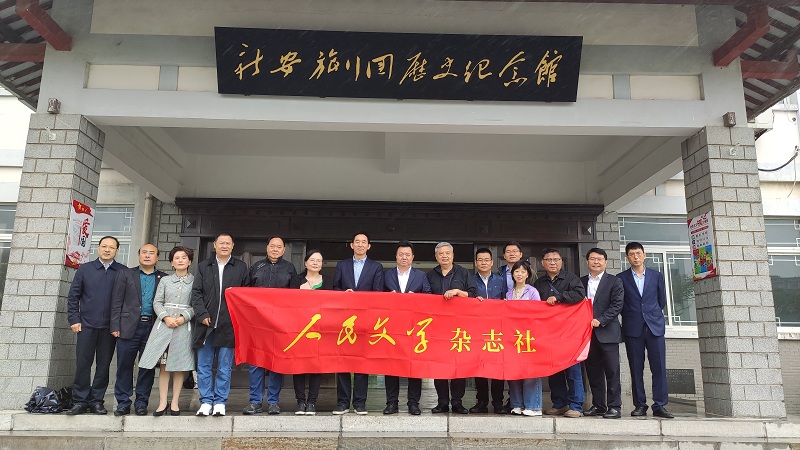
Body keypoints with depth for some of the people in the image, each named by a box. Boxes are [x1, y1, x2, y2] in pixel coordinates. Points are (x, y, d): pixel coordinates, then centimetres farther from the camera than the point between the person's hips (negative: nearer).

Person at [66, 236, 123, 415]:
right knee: (83, 364, 2)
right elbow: (73, 296, 8)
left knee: (104, 365, 5)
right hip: (86, 325, 0)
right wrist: (74, 320, 0)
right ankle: (80, 401, 12)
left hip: (110, 327, 0)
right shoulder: (84, 269, 7)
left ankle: (96, 401, 15)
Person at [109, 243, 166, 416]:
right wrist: (115, 326, -3)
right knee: (124, 365, 3)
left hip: (152, 328, 1)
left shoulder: (164, 278, 11)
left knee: (148, 367, 4)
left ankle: (141, 403, 14)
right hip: (129, 327, 0)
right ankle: (123, 403, 14)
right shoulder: (126, 274, 10)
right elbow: (117, 302, 5)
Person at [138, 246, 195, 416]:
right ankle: (163, 402, 7)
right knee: (163, 365, 1)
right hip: (164, 324, 2)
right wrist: (166, 317, -8)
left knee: (179, 365, 1)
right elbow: (157, 302, 8)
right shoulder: (165, 280, 12)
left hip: (184, 325, -1)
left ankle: (175, 403, 8)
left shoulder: (195, 281, 5)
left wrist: (184, 317, -12)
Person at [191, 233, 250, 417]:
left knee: (224, 366, 2)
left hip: (228, 325, -2)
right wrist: (202, 314, -4)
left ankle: (220, 401, 11)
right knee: (204, 365, 5)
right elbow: (196, 293, 6)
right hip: (206, 324, 2)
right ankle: (206, 401, 14)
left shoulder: (241, 267, 9)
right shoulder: (204, 267, 12)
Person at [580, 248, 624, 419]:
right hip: (587, 333, 4)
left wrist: (600, 320, -16)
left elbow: (617, 305, -7)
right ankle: (598, 405, 16)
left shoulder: (614, 281, 2)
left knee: (612, 371, -3)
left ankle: (614, 407, 2)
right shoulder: (581, 282, 14)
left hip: (607, 333, -4)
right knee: (593, 371, 8)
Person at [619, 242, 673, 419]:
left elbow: (662, 301, 14)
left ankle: (659, 406, 2)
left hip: (654, 326, 1)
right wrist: (631, 316, 5)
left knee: (659, 367, -3)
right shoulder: (621, 278, 6)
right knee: (636, 369, 1)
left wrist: (653, 316, 14)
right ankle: (639, 405, 8)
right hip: (633, 329, -1)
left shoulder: (657, 276, 10)